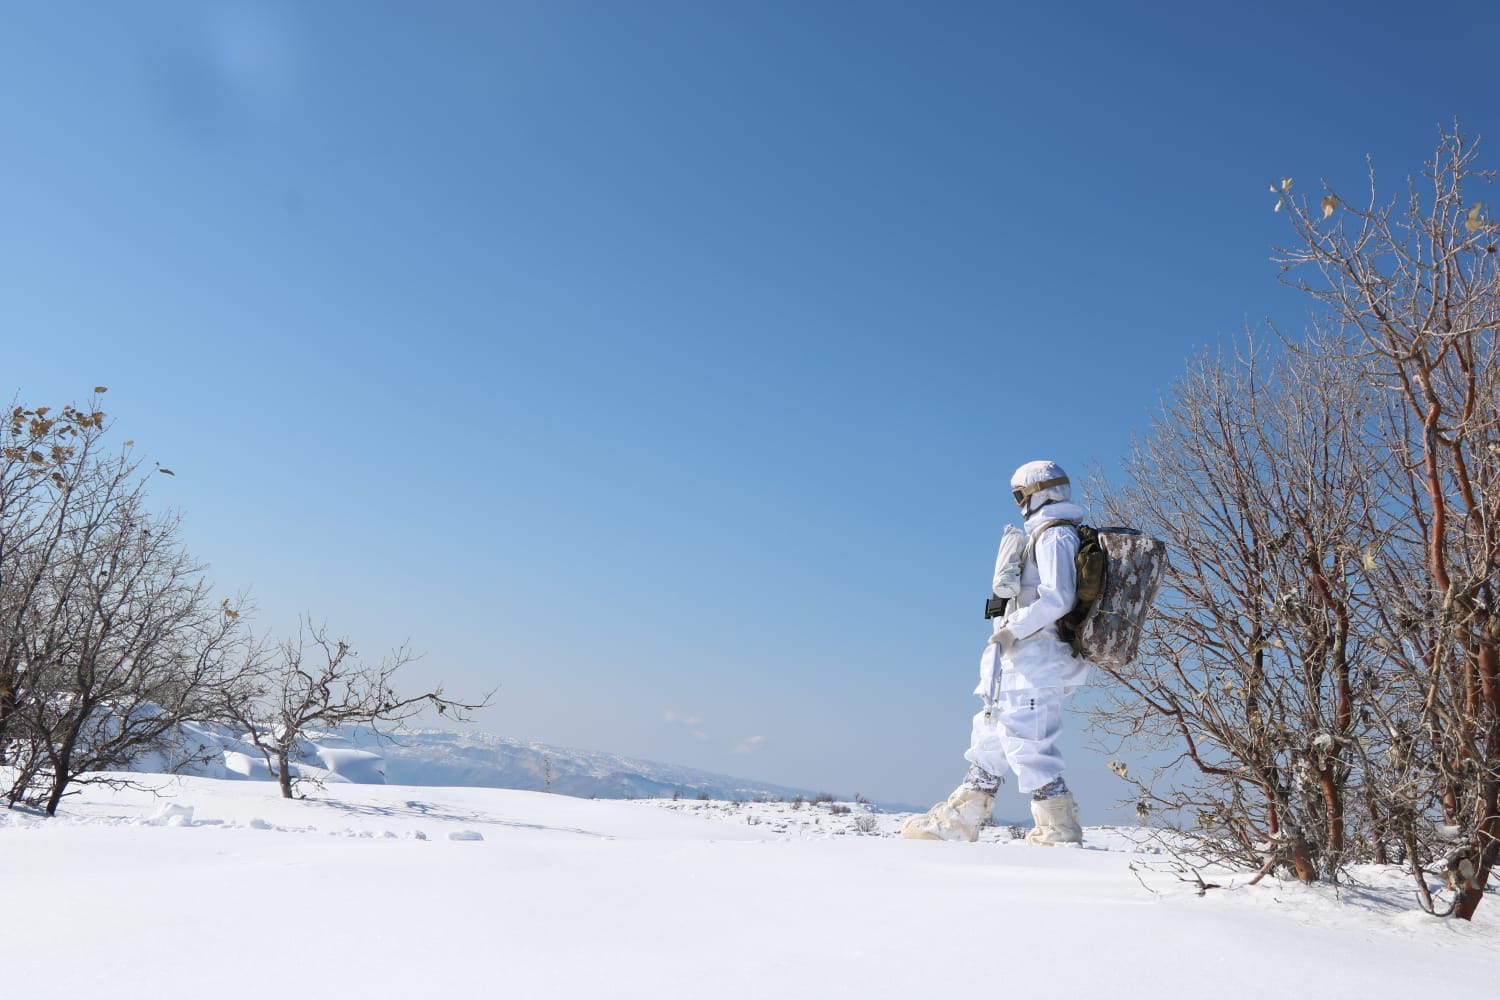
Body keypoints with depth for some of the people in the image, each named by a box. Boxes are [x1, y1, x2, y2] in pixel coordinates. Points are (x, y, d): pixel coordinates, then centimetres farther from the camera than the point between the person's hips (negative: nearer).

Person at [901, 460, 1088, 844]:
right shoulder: (1048, 535, 21)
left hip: (1033, 655, -11)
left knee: (1027, 746, -10)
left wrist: (1012, 629, -16)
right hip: (1020, 660, 11)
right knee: (990, 741, 13)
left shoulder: (1053, 535, -8)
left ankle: (1060, 832, -2)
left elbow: (1057, 599, -20)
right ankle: (955, 822, 20)